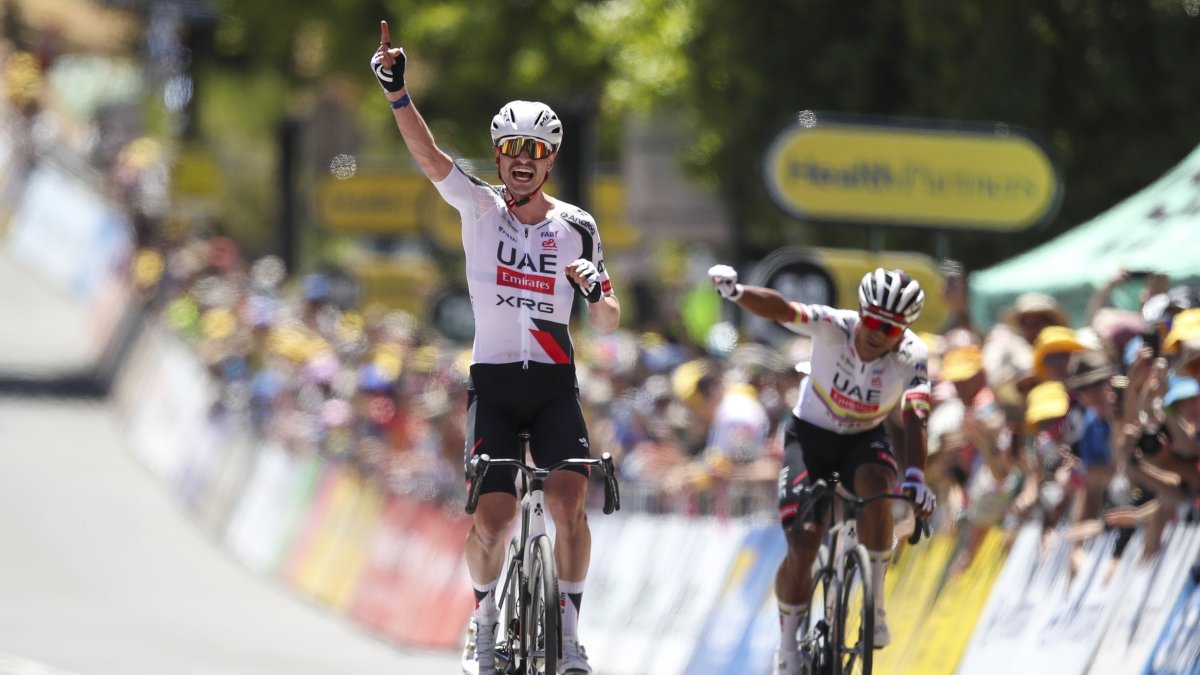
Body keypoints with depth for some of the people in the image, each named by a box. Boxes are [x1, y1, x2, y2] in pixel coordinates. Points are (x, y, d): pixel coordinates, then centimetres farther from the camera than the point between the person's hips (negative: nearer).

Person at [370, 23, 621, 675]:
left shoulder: (576, 226, 2)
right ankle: (485, 615, 17)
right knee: (492, 520, -11)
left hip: (555, 383, 1)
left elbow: (607, 325, 7)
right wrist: (395, 91, -36)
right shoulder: (480, 206, -1)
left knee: (567, 502, -18)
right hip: (493, 382, -1)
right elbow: (428, 154, -19)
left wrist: (596, 288, -16)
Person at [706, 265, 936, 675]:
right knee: (802, 545, -14)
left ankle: (874, 605, -21)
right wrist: (736, 292, -57)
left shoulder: (912, 356, -20)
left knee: (874, 482, -35)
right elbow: (781, 310, -37)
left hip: (865, 440, 1)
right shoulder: (833, 327, -23)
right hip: (810, 436, 0)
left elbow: (915, 418, -30)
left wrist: (915, 475, -47)